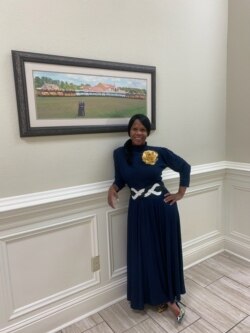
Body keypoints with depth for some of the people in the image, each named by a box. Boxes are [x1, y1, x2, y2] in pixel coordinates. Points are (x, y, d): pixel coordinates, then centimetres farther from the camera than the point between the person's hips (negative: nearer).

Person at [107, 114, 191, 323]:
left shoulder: (160, 152, -6)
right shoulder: (120, 154, -2)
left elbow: (185, 167, 4)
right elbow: (120, 180, 7)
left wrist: (180, 194, 1)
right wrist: (112, 189, -14)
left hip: (163, 208, -1)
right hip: (138, 211, 2)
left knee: (167, 250, 12)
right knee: (145, 254, 11)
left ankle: (170, 296, 37)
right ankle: (163, 297, 35)